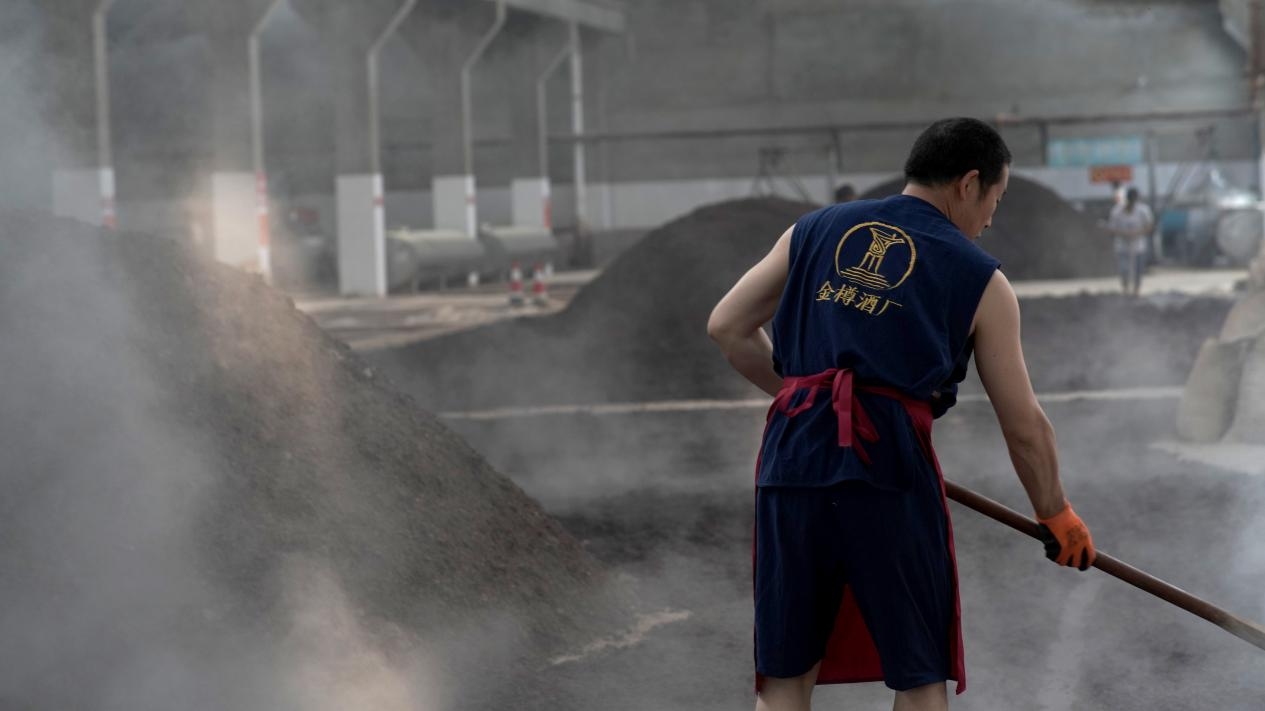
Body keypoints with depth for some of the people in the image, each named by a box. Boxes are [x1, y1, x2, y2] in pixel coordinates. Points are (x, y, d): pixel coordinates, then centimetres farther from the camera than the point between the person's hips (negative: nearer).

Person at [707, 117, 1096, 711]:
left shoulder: (815, 230, 17)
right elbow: (1023, 425, 11)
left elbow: (727, 327, 16)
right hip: (889, 466, -3)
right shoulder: (980, 280, 9)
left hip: (792, 457, 3)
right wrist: (1055, 515, 25)